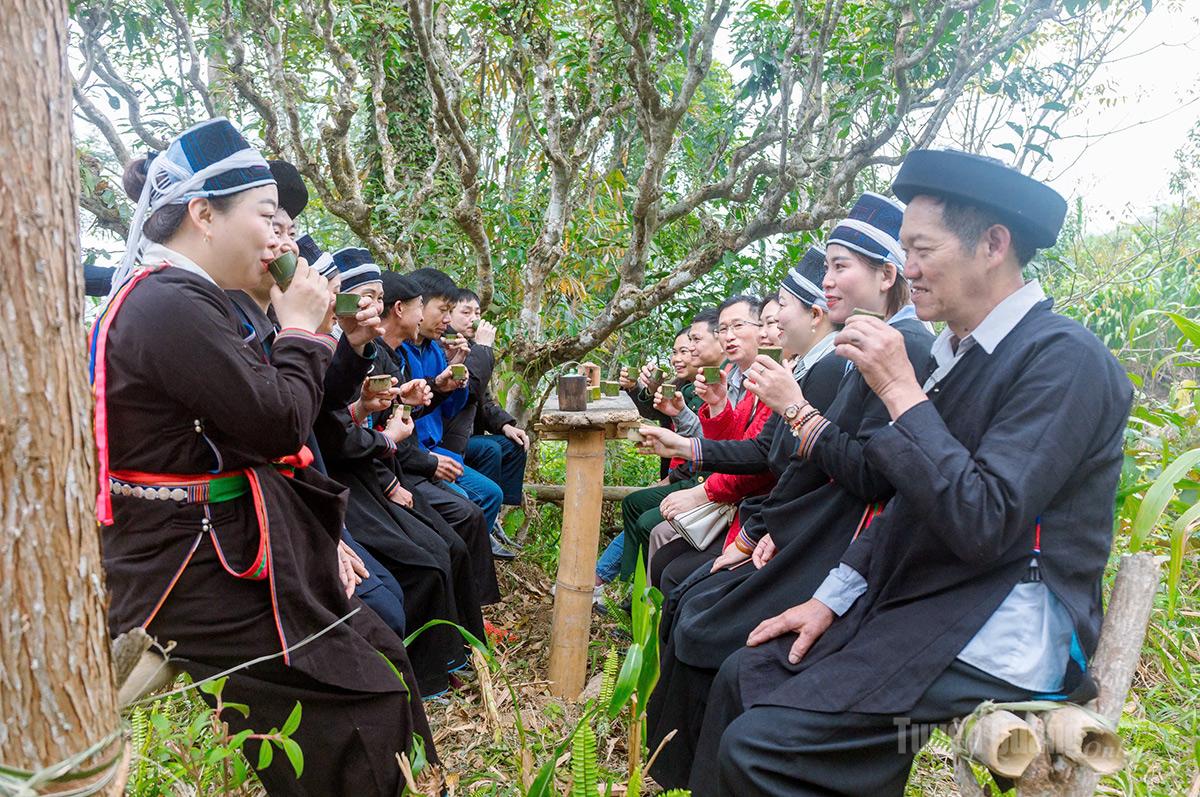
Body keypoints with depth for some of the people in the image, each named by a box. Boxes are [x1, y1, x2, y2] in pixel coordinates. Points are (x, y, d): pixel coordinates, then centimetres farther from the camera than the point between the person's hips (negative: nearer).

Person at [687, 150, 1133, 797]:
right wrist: (832, 598, 8)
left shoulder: (1065, 358, -15)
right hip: (914, 602, 8)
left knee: (757, 744, -19)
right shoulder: (962, 351, 11)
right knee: (742, 678, 3)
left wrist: (901, 392, -21)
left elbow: (983, 523, -23)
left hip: (998, 640, -8)